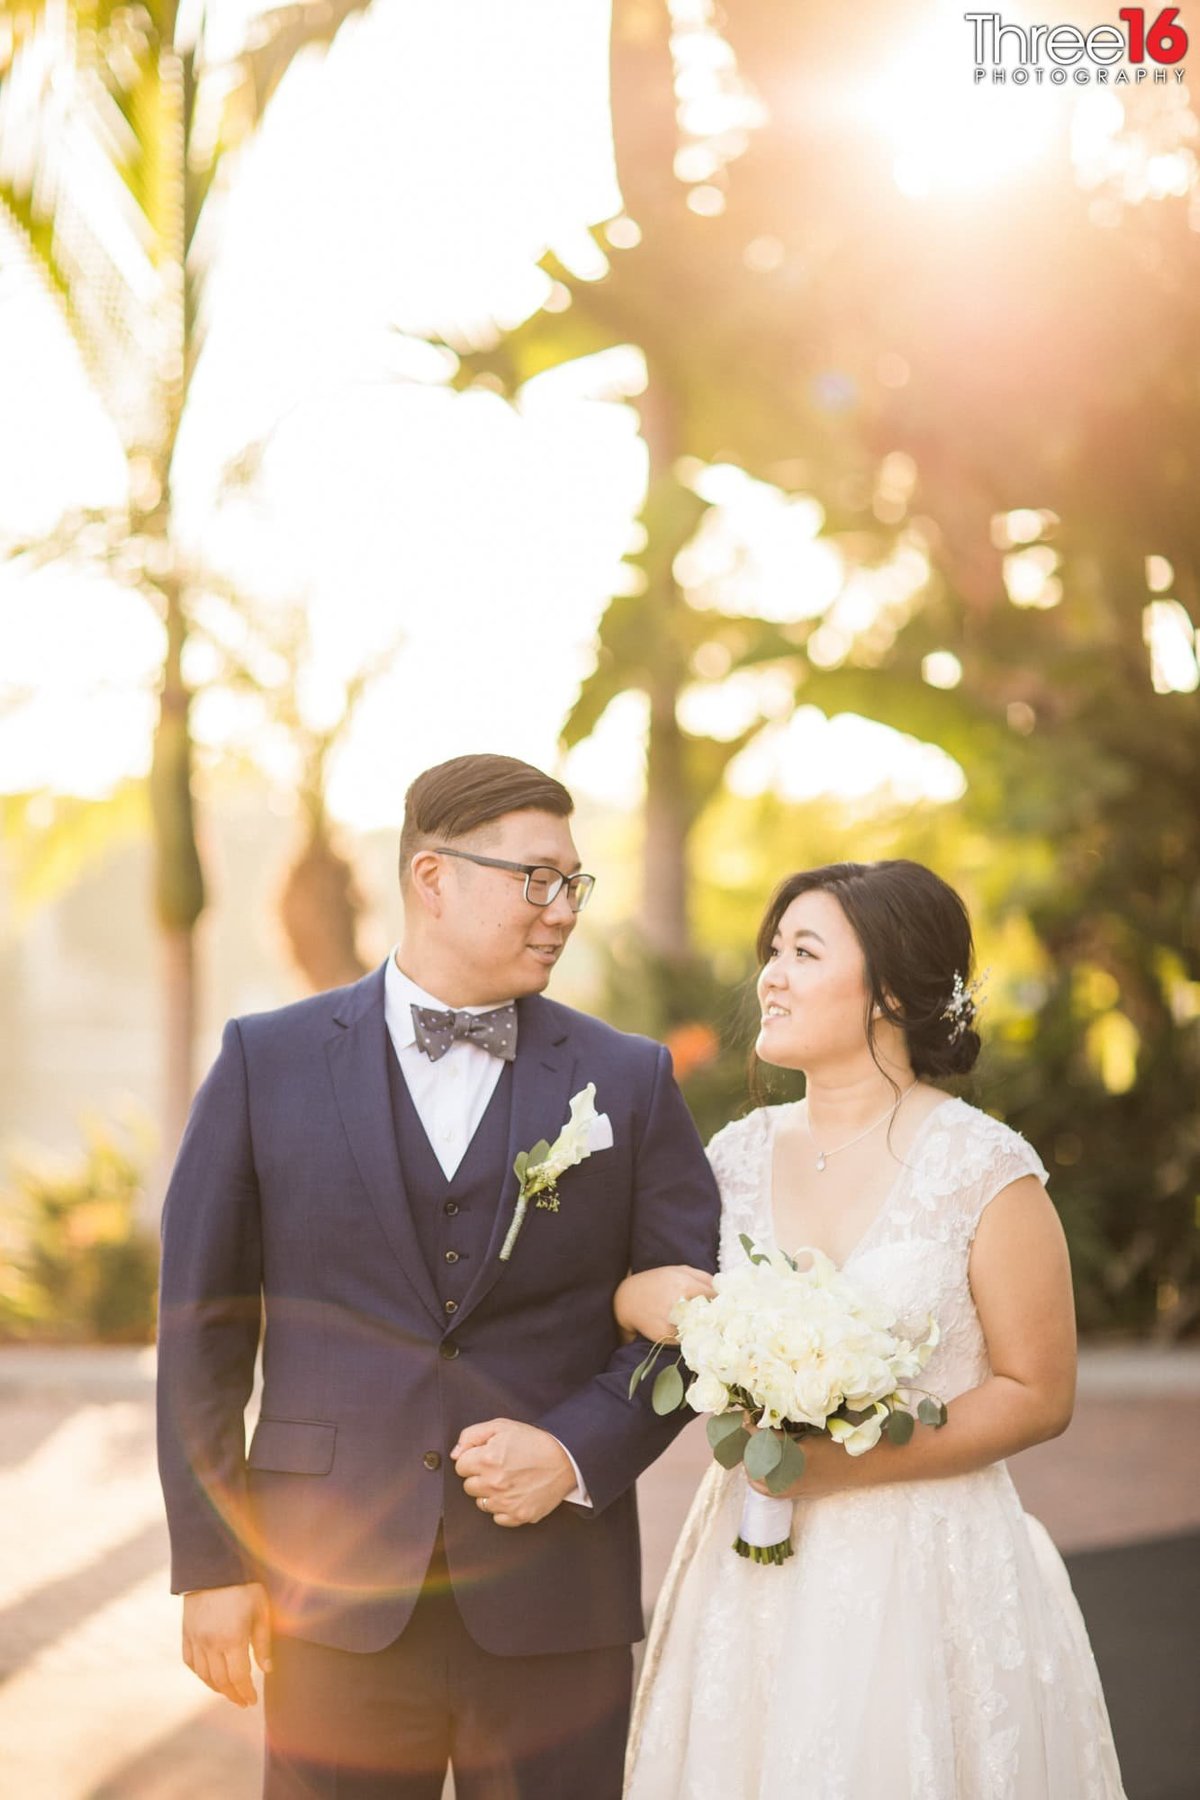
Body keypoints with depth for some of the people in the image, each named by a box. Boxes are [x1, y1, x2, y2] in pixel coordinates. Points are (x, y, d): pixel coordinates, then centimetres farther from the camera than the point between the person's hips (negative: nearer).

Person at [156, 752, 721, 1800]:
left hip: (554, 1595, 1)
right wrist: (211, 1562, 1)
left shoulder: (628, 1080, 5)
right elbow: (204, 1321, 4)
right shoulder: (268, 1063, 3)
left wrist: (577, 1453, -9)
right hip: (337, 1595, 0)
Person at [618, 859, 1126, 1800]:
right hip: (756, 1571, 4)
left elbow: (1038, 1395, -7)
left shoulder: (983, 1169, -8)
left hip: (928, 1571, -4)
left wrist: (851, 1462, -16)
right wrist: (643, 1298, -8)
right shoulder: (741, 1152, 6)